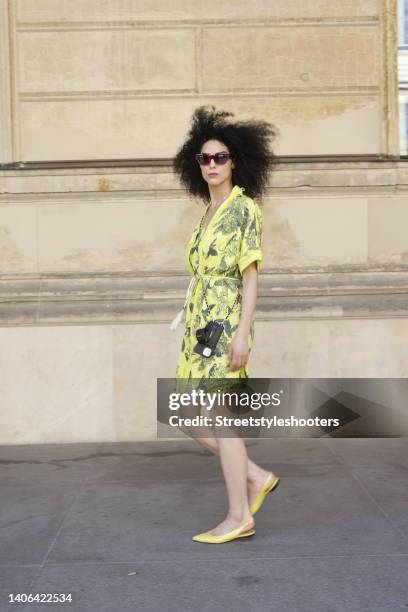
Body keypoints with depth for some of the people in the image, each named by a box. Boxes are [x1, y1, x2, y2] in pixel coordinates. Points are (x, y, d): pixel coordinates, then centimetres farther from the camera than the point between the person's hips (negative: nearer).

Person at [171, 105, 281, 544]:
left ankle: (239, 518, 7)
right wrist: (184, 320, 18)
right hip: (199, 323, 9)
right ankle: (257, 478, 21)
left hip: (225, 322, -9)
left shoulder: (244, 208, -5)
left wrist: (243, 332, -19)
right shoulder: (208, 213, 18)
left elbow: (250, 274, -12)